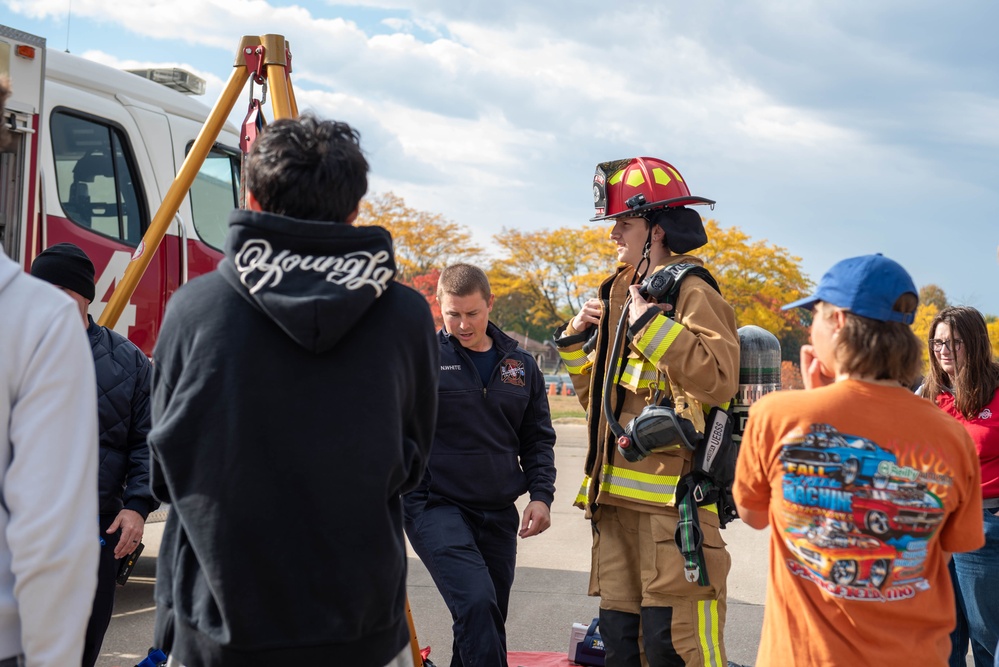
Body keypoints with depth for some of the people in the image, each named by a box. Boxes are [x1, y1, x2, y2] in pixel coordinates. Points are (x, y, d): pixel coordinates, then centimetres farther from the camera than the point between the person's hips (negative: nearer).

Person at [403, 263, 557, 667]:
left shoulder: (520, 365, 10)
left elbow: (538, 438, 17)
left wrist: (541, 495, 4)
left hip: (498, 513, 5)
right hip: (436, 506, -5)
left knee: (487, 619, 12)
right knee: (476, 603, -24)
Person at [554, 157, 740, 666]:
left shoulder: (691, 293, -7)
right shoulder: (622, 294, 19)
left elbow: (719, 379, -24)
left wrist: (652, 324, -19)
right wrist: (577, 339, 13)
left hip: (672, 495, -9)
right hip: (618, 493, 9)